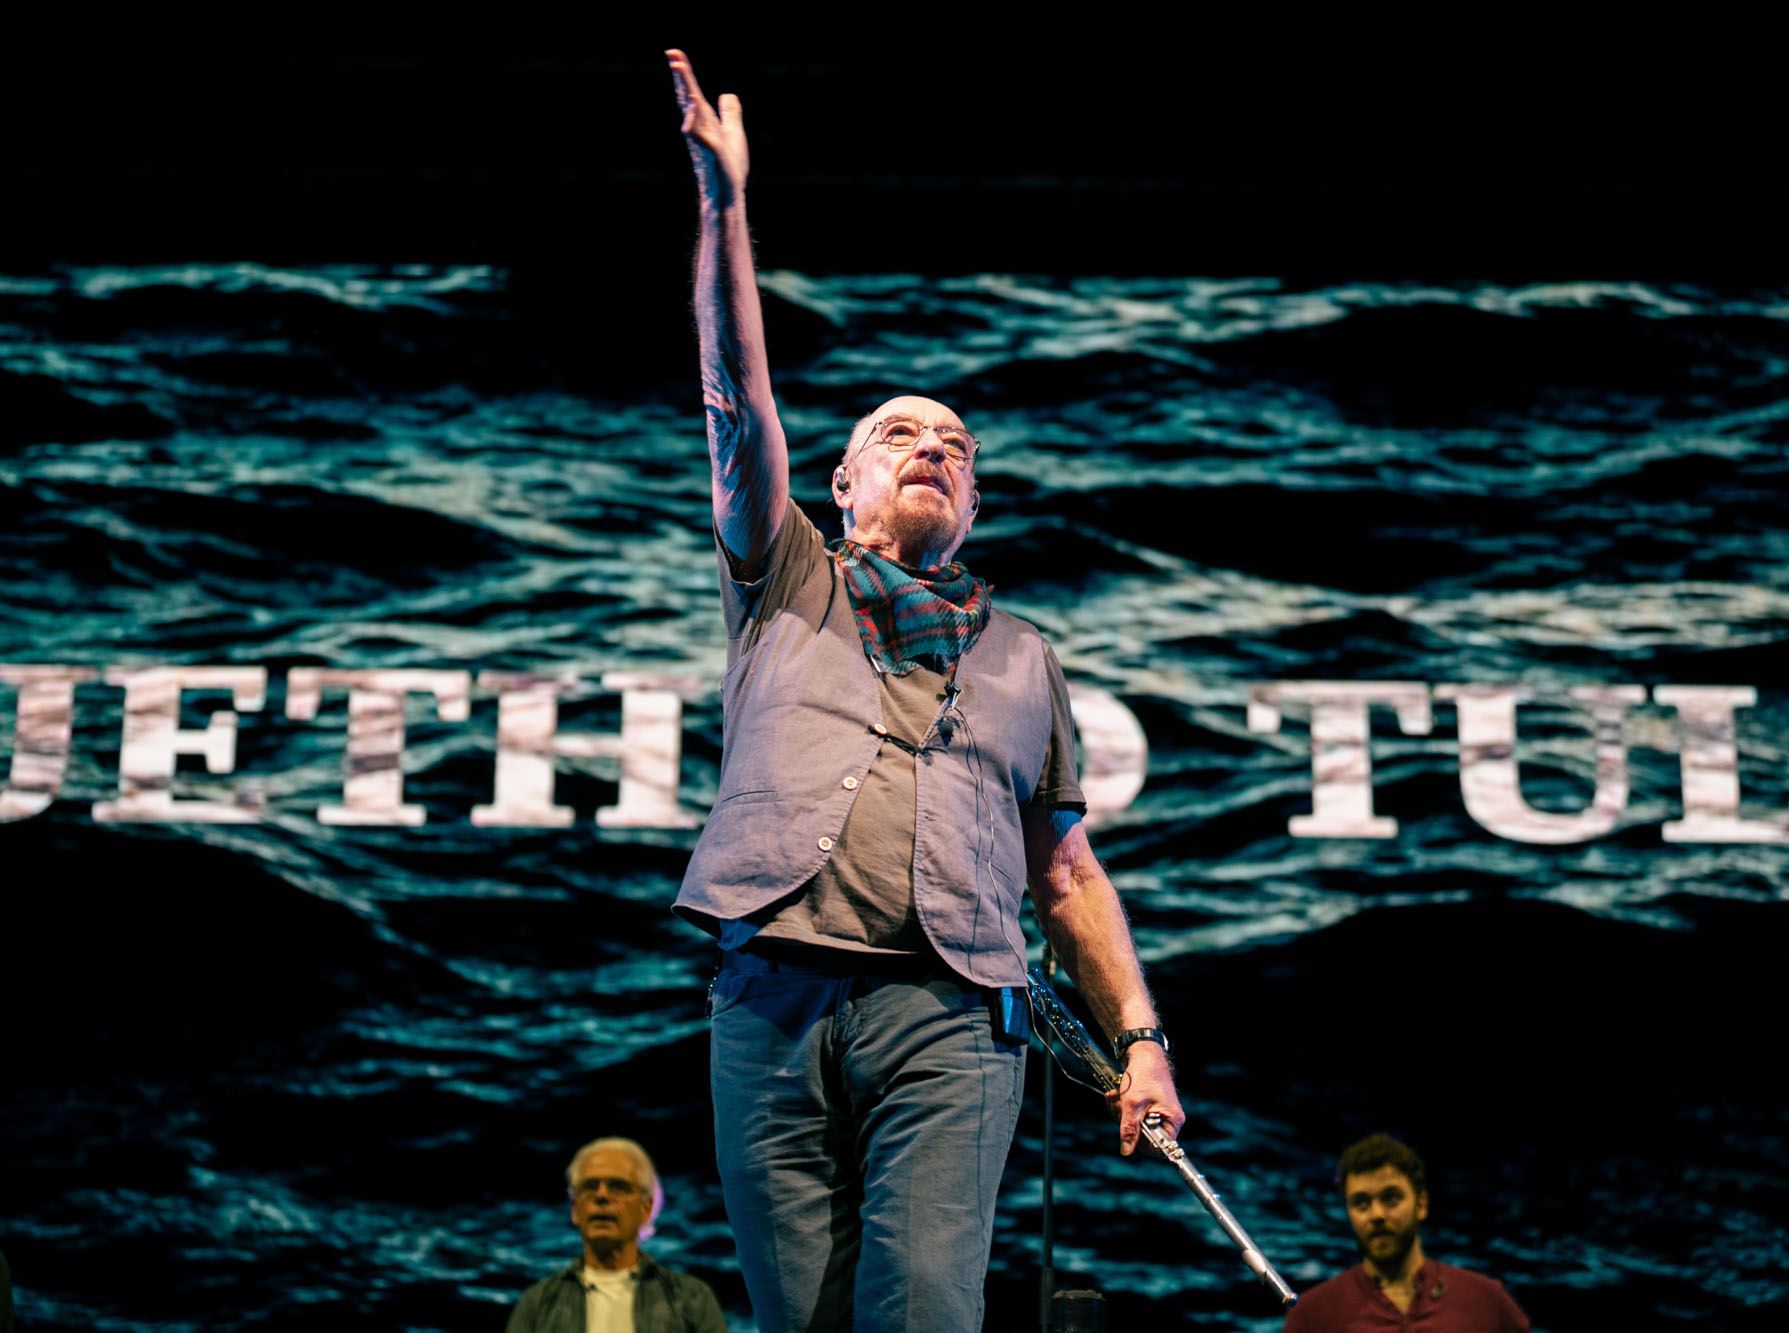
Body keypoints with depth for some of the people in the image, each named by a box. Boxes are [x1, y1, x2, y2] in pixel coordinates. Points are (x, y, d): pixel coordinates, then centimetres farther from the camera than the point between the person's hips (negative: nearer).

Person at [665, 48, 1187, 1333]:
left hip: (949, 1019, 0)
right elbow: (741, 405, 8)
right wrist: (724, 206, -2)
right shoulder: (786, 588, 21)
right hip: (774, 1002, 0)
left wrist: (1140, 1036, 11)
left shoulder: (1019, 654, 24)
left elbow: (1067, 869, 21)